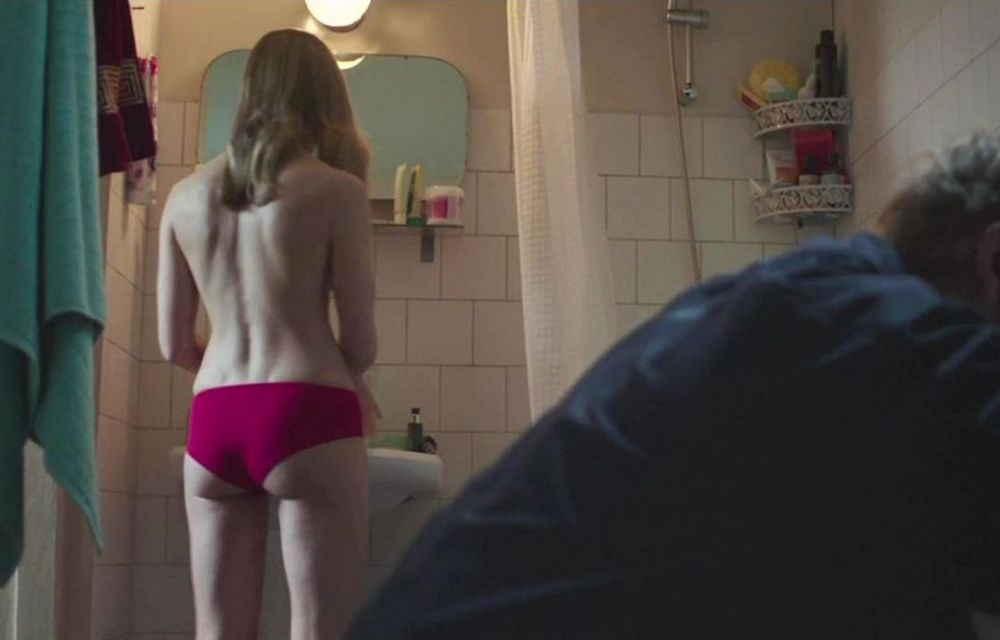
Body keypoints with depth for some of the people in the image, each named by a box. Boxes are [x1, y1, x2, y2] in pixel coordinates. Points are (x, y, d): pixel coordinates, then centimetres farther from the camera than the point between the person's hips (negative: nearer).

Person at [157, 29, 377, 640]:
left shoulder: (186, 195, 10)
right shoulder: (335, 188, -3)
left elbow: (175, 344, 13)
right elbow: (362, 342, -1)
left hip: (212, 422, 5)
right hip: (305, 417, -5)